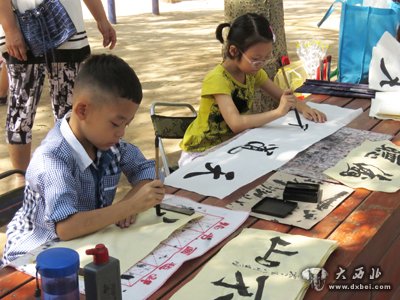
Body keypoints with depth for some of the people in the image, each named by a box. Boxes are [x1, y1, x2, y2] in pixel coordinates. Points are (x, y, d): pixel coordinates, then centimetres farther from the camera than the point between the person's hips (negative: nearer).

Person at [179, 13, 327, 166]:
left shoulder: (253, 72, -2)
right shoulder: (217, 80, -25)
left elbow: (282, 96, 7)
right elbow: (236, 123, -36)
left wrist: (303, 107, -14)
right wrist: (278, 112, -41)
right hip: (201, 153, -7)